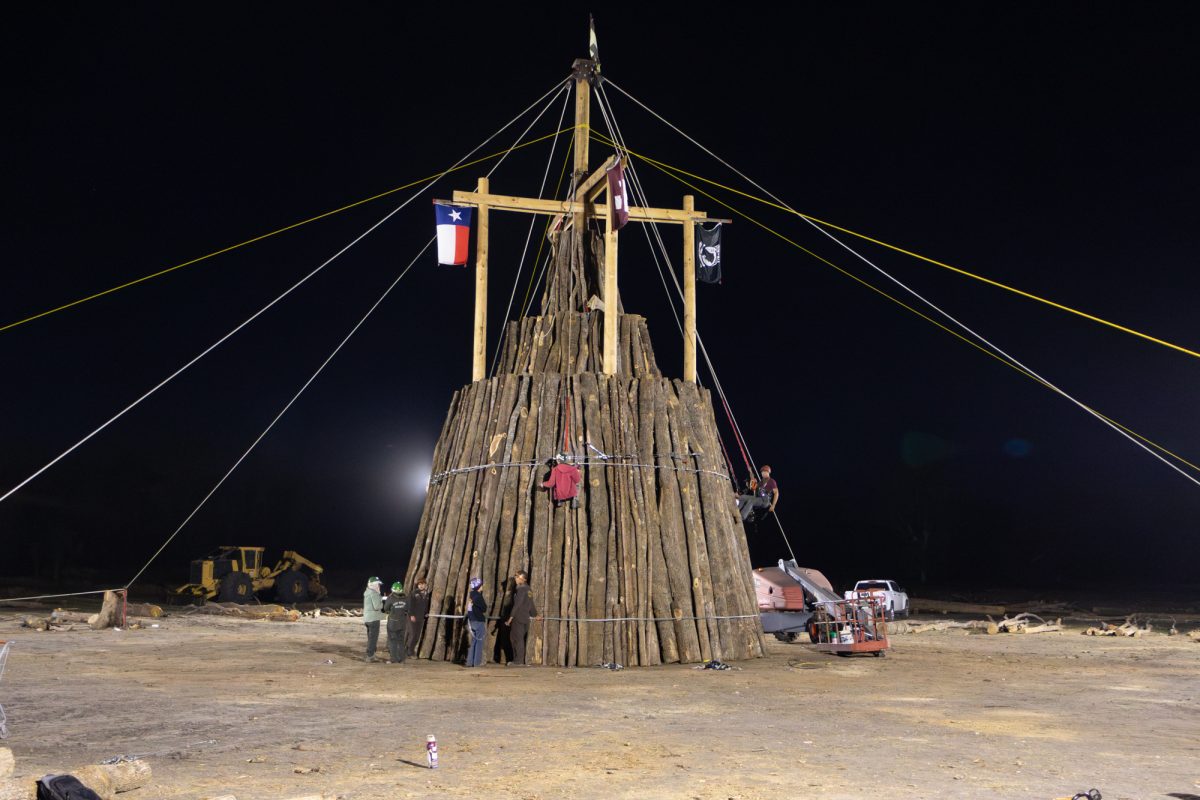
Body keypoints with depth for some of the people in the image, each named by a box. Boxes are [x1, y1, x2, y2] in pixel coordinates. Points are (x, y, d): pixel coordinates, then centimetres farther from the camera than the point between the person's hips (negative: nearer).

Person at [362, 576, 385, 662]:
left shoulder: (367, 593, 13)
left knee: (370, 638, 17)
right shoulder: (374, 593, -16)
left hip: (367, 618, 10)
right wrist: (383, 603, -3)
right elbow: (377, 606, -22)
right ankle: (370, 656, -5)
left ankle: (370, 655, 22)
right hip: (374, 618, -10)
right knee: (373, 638, -4)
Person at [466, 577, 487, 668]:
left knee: (473, 641, 15)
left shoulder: (472, 595, 7)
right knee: (479, 641, 0)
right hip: (479, 621, -8)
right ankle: (477, 662, 2)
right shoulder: (478, 596, -17)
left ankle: (470, 661, 15)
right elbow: (484, 608, -14)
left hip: (472, 621, 8)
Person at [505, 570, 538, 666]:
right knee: (513, 637, 14)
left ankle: (519, 661, -3)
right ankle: (516, 660, 16)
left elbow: (517, 604, -18)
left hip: (518, 618, -9)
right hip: (525, 618, 9)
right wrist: (534, 614, 42)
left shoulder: (521, 589, -13)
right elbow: (530, 604, 28)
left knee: (518, 639, -5)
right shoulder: (527, 589, 16)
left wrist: (511, 617, -18)